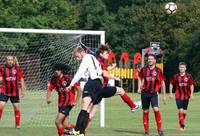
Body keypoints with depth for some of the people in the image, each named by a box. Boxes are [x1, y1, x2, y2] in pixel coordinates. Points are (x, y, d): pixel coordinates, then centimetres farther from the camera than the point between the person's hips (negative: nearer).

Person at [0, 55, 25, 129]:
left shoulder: (17, 69, -1)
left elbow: (21, 79, 5)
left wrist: (22, 90, 2)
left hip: (15, 92, 1)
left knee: (17, 108, 5)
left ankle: (18, 125, 18)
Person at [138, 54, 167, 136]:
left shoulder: (158, 70, 1)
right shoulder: (144, 69, 7)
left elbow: (162, 83, 6)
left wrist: (164, 95, 6)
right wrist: (140, 88, -3)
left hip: (154, 93, -2)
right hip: (145, 93, 3)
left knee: (156, 109, -19)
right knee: (145, 111, 4)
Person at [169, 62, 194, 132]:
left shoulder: (189, 76, 1)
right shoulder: (175, 76, 0)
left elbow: (191, 85, 9)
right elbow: (171, 84, 10)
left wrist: (191, 93, 1)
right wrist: (170, 92, 4)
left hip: (186, 96, 2)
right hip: (178, 96, -2)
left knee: (184, 111, 9)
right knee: (180, 110, -13)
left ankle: (181, 122, 31)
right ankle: (182, 125, -8)